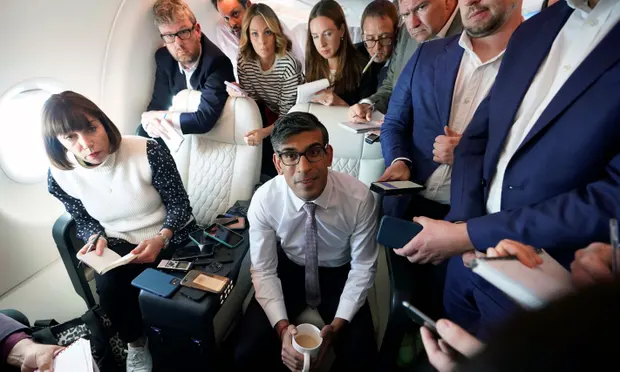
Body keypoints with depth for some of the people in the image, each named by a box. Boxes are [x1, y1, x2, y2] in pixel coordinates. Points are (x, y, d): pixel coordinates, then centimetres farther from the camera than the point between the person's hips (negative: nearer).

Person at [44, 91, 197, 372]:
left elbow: (179, 204, -14)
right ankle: (136, 343, 11)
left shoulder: (148, 152, -24)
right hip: (118, 244, 3)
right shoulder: (60, 176, -13)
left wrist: (161, 238, -30)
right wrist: (97, 239, -17)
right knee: (109, 290, -23)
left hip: (170, 236, -2)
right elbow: (83, 220, 5)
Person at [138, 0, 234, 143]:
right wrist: (151, 121, -25)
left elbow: (204, 120, -35)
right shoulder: (163, 58, -7)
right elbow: (158, 103, 0)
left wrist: (158, 116, -21)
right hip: (182, 134, 6)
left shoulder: (217, 62, -29)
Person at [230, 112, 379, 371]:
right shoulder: (264, 201, -23)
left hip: (339, 275, 0)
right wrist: (282, 326, -27)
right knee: (247, 351, -15)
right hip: (288, 271, 1)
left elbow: (363, 267, -13)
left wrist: (338, 324, -21)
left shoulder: (360, 198, -26)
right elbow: (264, 271, -14)